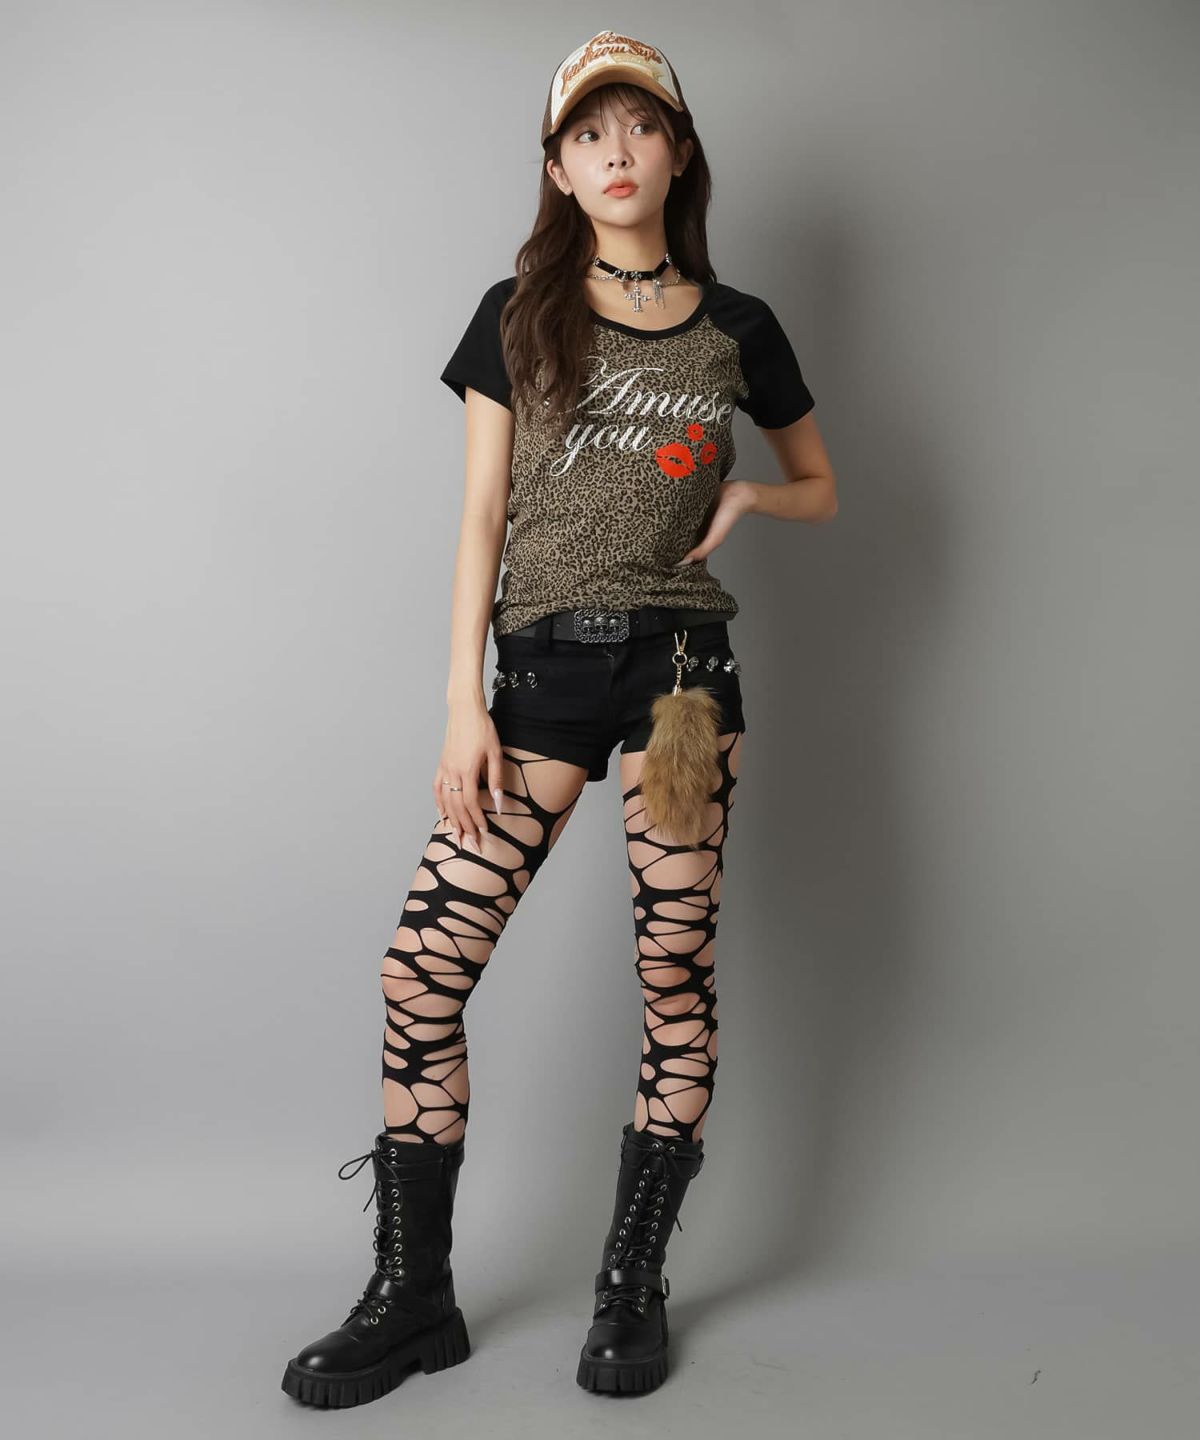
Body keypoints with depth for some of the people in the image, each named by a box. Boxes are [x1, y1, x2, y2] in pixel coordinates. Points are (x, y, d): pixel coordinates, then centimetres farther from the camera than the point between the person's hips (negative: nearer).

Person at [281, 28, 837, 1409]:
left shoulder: (735, 327, 9)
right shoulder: (516, 314, 8)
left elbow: (822, 486, 22)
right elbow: (482, 521, 3)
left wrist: (744, 496, 0)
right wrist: (463, 705, -4)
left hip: (679, 660, 0)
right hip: (544, 668, 0)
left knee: (674, 968, 1)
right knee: (421, 970, -6)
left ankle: (632, 1286, 19)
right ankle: (412, 1297, 11)